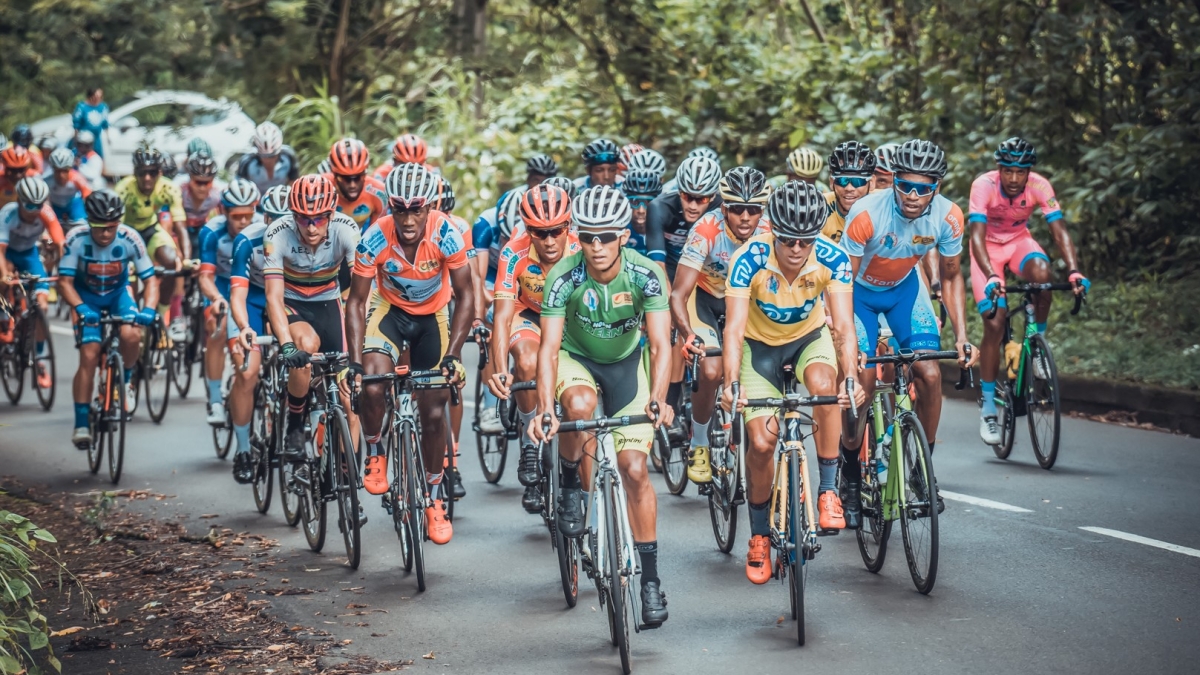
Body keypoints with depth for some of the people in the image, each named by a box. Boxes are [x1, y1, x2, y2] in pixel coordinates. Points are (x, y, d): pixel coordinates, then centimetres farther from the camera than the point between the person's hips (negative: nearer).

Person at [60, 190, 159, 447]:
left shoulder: (129, 239, -25)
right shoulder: (77, 239, -26)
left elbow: (150, 280, -21)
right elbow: (65, 282, -24)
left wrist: (148, 309, -39)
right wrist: (79, 308, -42)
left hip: (118, 294, 1)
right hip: (87, 298, 0)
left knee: (131, 335, -29)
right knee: (89, 356, -15)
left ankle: (126, 380, 2)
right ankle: (81, 423, -6)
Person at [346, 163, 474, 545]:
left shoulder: (446, 235, -28)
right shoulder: (375, 239, -28)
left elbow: (465, 297, -20)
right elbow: (356, 302, -19)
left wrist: (453, 355, -29)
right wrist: (355, 361, -29)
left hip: (433, 315, 1)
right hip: (389, 309, -1)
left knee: (433, 411, 0)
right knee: (373, 387, -28)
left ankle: (435, 498, 20)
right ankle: (374, 453, 2)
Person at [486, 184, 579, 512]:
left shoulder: (582, 252, -28)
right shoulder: (515, 254, -27)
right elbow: (503, 314, -31)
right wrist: (500, 371, -46)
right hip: (531, 316, -1)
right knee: (529, 364, -33)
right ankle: (530, 442, -12)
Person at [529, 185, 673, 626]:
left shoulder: (645, 275, -25)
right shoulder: (564, 277, -26)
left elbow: (660, 344, -31)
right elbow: (549, 346, -31)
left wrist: (658, 400, -48)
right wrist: (545, 410, -44)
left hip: (625, 363, 1)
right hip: (576, 359, -1)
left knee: (634, 468, -8)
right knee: (580, 404, -37)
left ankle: (650, 578, 1)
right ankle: (571, 486, -9)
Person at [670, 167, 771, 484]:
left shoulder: (770, 231, -25)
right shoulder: (707, 231, -32)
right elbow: (678, 294, -33)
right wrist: (689, 335, -49)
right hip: (706, 296, -3)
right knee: (711, 372, -23)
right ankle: (699, 445, 0)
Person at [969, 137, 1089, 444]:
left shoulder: (1040, 186, -22)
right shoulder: (984, 186, -29)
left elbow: (1060, 231, -28)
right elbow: (977, 235, -37)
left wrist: (1074, 271, -44)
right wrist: (991, 277, -52)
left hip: (1019, 242, 2)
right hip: (989, 248, -2)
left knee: (1042, 273, -34)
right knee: (994, 323, -14)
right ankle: (987, 409, -5)